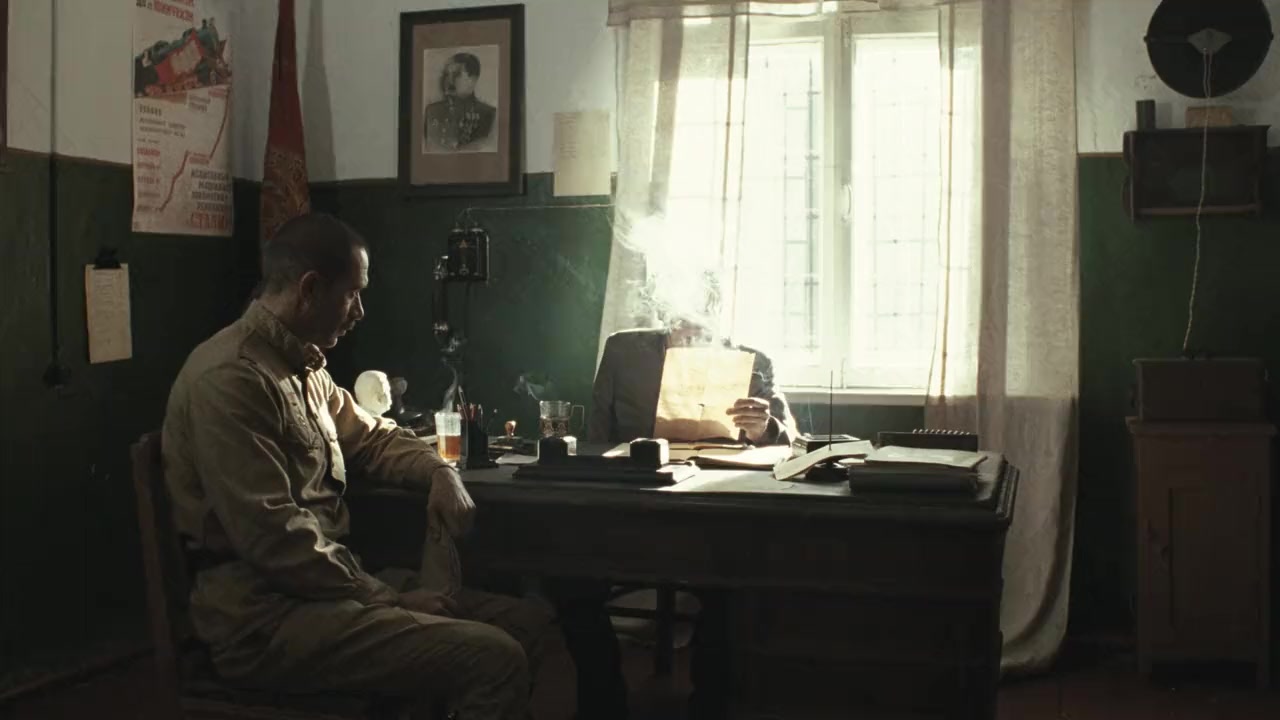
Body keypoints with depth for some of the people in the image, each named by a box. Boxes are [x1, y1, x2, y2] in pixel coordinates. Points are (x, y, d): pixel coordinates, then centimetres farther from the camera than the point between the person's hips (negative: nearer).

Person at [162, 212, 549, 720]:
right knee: (494, 659, -24)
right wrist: (390, 599, -17)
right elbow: (274, 540, -24)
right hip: (265, 618, -10)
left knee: (529, 624, 3)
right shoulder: (231, 379, -18)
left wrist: (438, 472, 8)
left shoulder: (302, 366, 13)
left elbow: (369, 436, 29)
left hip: (327, 584, 10)